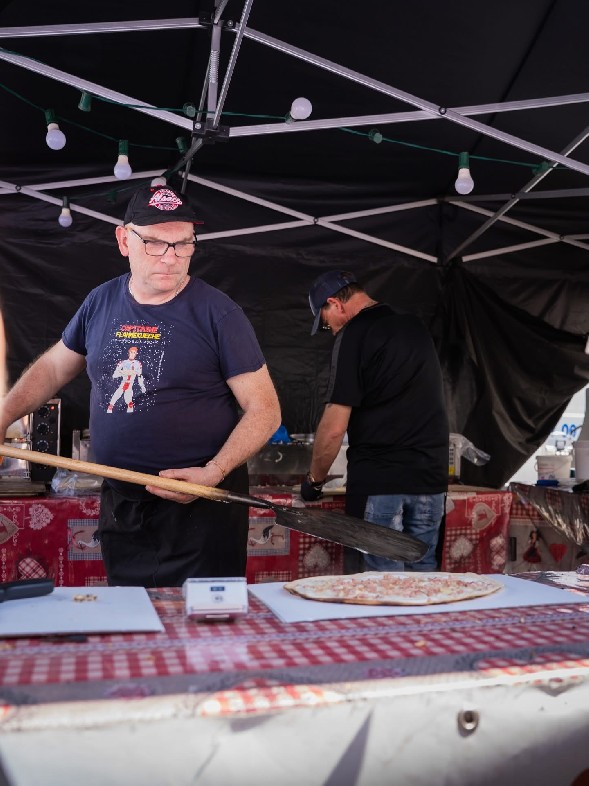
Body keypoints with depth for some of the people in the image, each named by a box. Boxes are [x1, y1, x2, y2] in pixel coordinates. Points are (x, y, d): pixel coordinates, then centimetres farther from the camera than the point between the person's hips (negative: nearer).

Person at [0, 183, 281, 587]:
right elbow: (53, 368, 19)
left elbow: (264, 409, -10)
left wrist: (214, 473, -22)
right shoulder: (102, 302, 4)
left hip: (200, 507, -4)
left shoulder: (218, 312, -11)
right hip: (119, 503, 5)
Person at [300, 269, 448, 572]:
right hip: (431, 474, 7)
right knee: (423, 573, 14)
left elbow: (335, 427, -13)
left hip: (378, 478, -7)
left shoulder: (353, 335, -8)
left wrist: (314, 479, 1)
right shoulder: (417, 326, 14)